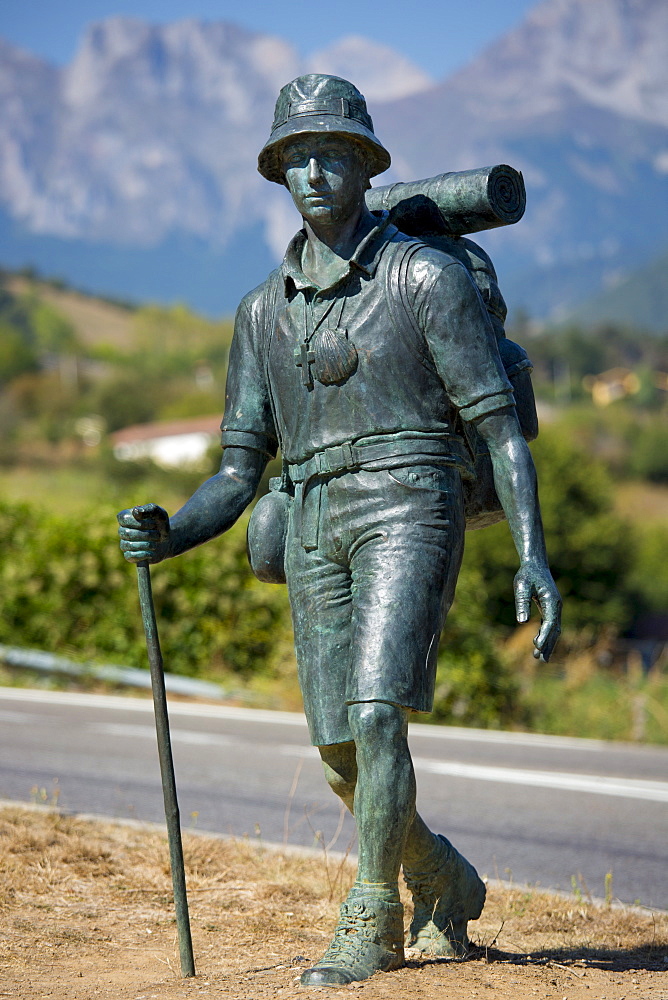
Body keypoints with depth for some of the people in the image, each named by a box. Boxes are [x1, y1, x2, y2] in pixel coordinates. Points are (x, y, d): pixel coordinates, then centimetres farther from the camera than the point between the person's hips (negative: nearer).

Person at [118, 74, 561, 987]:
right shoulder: (265, 311, 14)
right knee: (346, 765, 6)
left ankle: (373, 924, -7)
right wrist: (166, 535, -8)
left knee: (374, 714, -22)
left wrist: (534, 558, -15)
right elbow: (239, 475, 12)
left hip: (408, 511, -5)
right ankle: (445, 882, 33)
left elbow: (501, 427, -4)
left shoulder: (426, 276, -1)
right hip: (315, 533, 5)